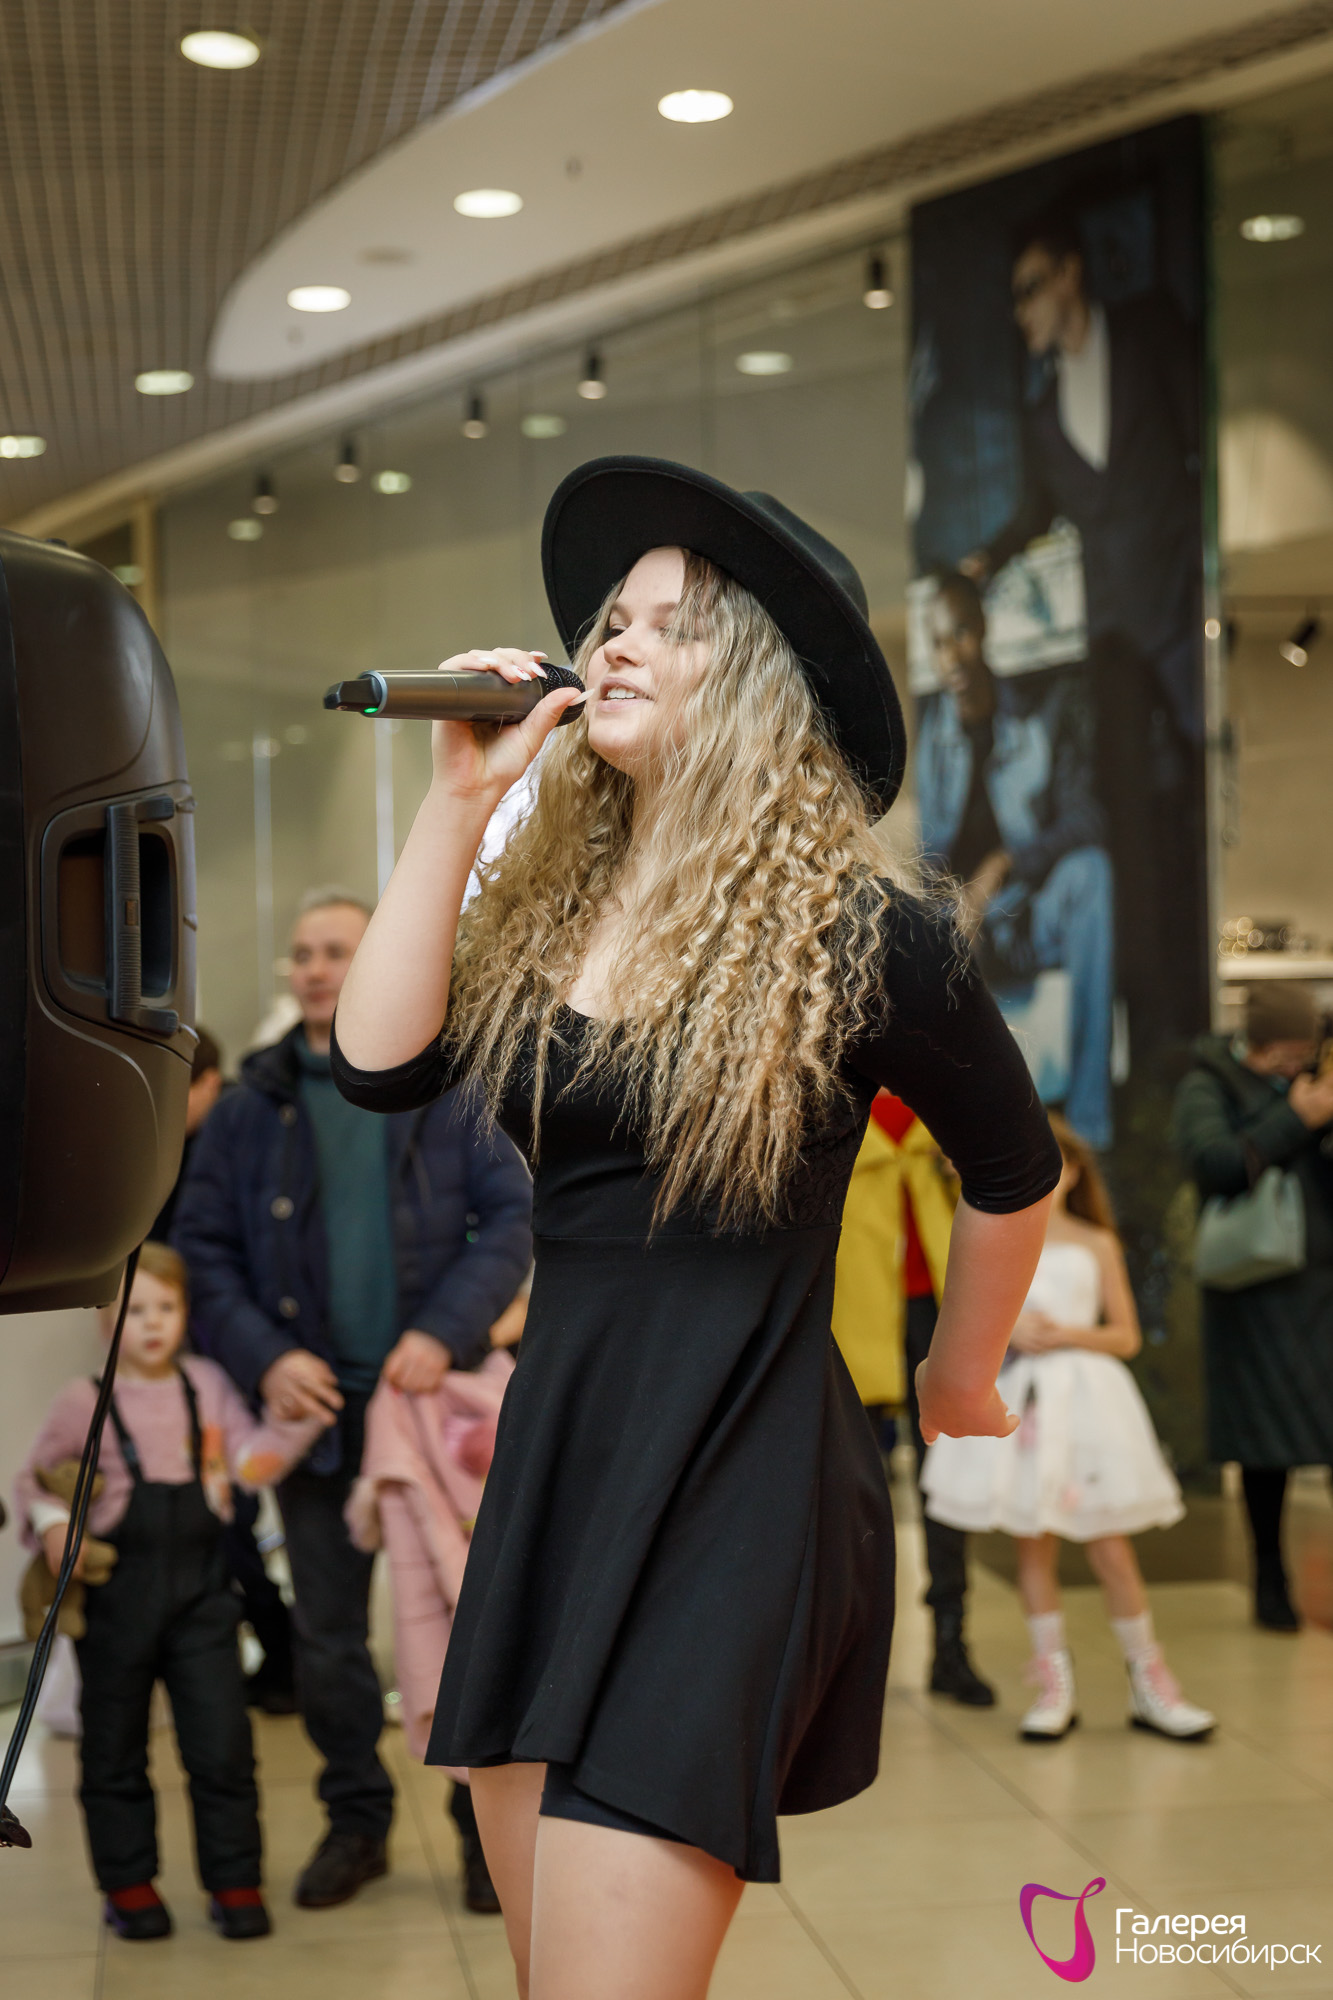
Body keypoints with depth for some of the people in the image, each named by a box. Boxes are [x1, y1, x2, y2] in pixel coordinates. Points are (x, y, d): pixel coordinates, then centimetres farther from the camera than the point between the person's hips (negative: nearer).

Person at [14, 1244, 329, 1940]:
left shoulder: (206, 1382, 5)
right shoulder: (85, 1400, -1)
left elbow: (251, 1464, 1)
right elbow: (35, 1478, 6)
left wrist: (296, 1418, -14)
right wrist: (51, 1524, -12)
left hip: (200, 1586, 1)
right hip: (116, 1589, -1)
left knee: (222, 1741, -1)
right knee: (115, 1746, 10)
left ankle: (234, 1881, 12)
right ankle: (128, 1883, 25)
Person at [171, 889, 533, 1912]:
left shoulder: (444, 1092, 3)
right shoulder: (252, 1108, 5)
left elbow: (513, 1215, -1)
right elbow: (203, 1246, 4)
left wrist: (445, 1330, -15)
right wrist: (263, 1357, -11)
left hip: (435, 1392, -1)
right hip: (317, 1404, 1)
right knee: (326, 1633, 9)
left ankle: (489, 1820, 22)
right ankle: (357, 1819, 27)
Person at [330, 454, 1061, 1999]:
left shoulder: (857, 940, -9)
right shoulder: (546, 905, 7)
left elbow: (1011, 1169, 5)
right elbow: (379, 1063, -7)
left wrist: (960, 1378, 19)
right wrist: (458, 799, -6)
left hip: (730, 1486, -6)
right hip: (547, 1459, 7)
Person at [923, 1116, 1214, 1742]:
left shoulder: (1096, 1243, 6)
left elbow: (1126, 1336, 4)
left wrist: (1066, 1334, -12)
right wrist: (1007, 1328, -10)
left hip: (1084, 1397, -1)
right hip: (1013, 1398, 1)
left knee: (1110, 1548, -2)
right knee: (1032, 1544, 4)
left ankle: (1148, 1682, 10)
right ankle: (1055, 1685, 13)